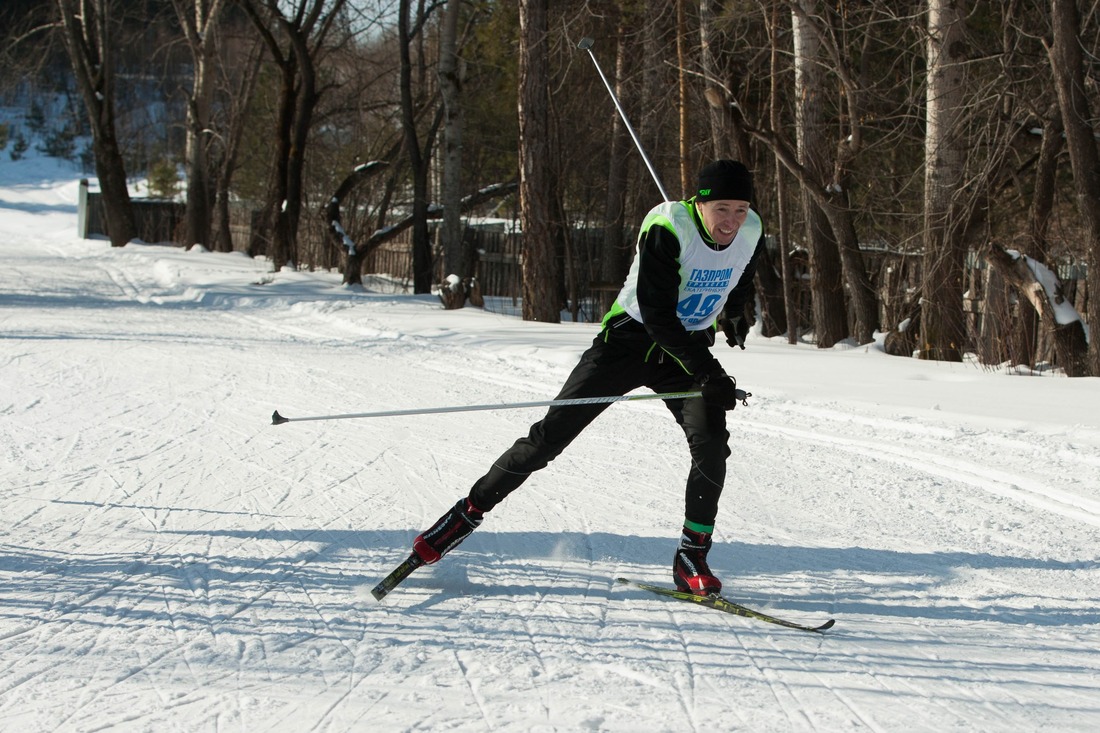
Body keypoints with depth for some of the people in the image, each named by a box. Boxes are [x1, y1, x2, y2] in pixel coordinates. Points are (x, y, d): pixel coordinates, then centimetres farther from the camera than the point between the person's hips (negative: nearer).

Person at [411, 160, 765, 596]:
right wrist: (707, 371, -33)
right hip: (631, 336, -4)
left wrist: (733, 316, 33)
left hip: (687, 350, 4)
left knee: (711, 445, -19)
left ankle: (692, 559, -6)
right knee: (553, 433, -6)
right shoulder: (665, 231, -26)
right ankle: (470, 511, 7)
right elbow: (657, 314, -29)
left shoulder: (751, 234, -8)